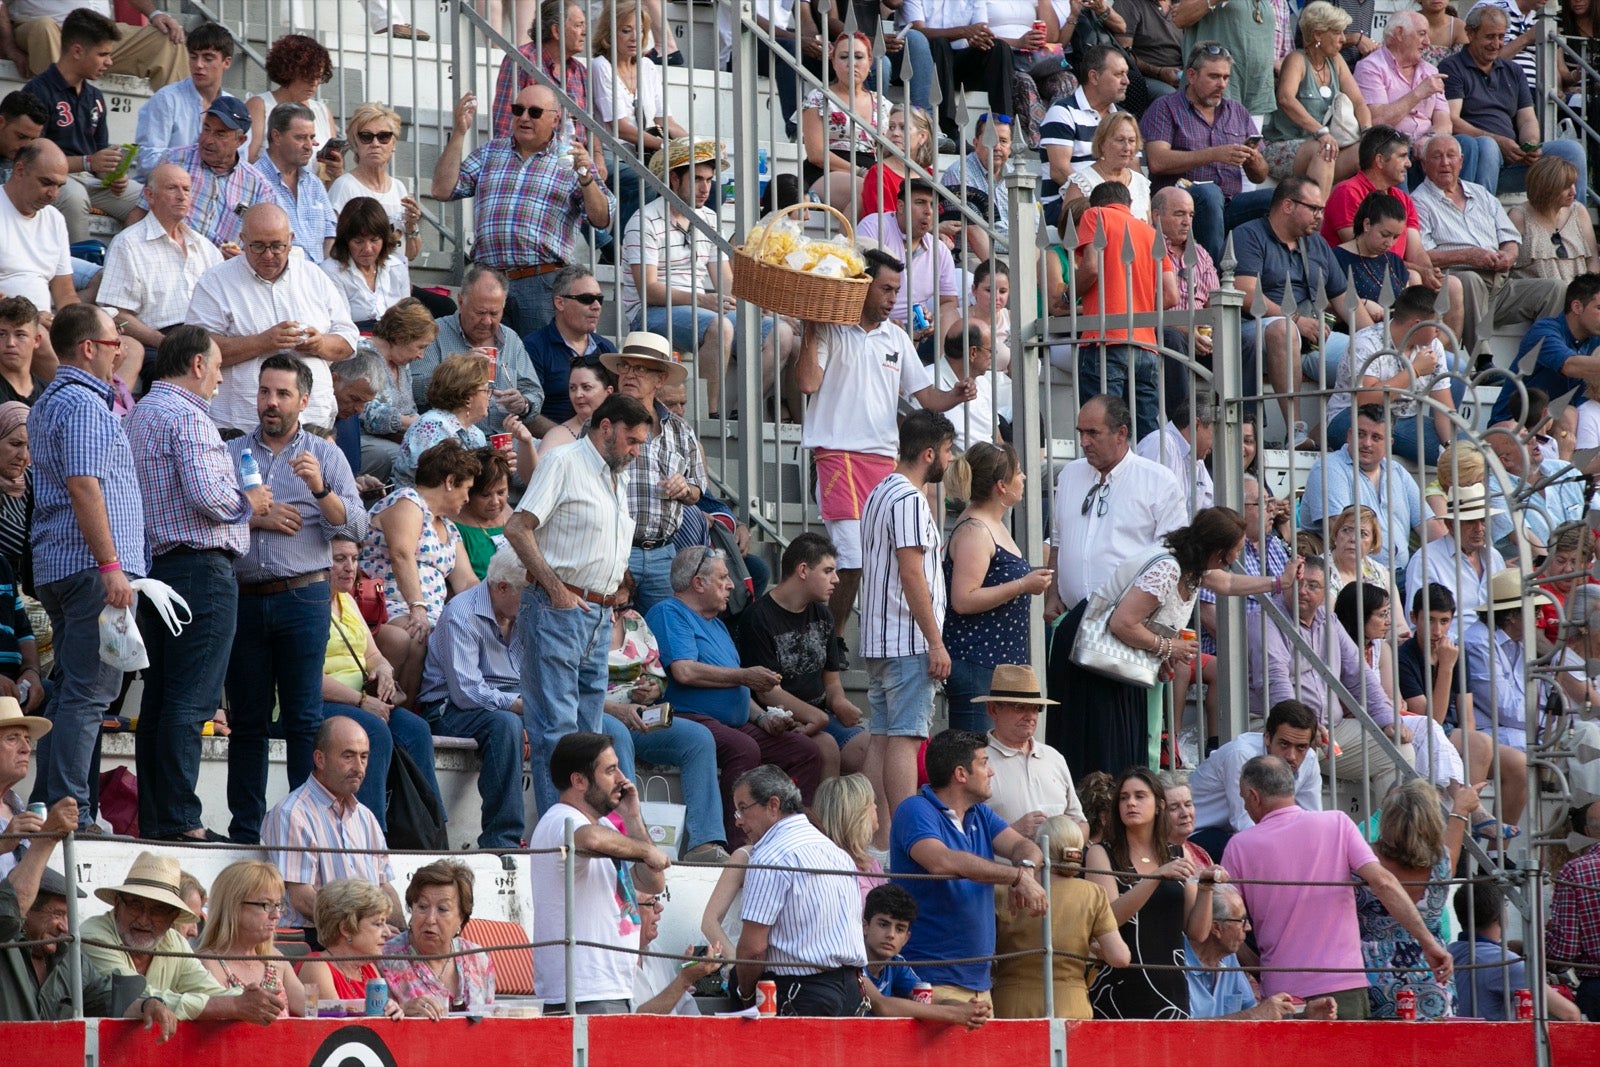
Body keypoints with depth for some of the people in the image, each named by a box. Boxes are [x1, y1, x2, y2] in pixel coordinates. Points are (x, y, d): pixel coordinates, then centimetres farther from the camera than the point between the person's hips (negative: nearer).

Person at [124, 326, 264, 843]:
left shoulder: (138, 414, 20)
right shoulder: (186, 416, -10)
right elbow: (206, 495, -20)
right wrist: (248, 503, -1)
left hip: (155, 565, 10)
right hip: (201, 567, -10)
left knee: (158, 699, 9)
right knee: (190, 702, -11)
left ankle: (153, 819, 10)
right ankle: (179, 820, -15)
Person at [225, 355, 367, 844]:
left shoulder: (325, 455, 9)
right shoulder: (229, 453, 13)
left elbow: (356, 526, -2)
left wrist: (320, 489, -16)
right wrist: (255, 520, -7)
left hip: (303, 598, -2)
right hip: (243, 597, 2)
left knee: (304, 720, -6)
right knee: (246, 718, 4)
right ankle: (245, 831, 8)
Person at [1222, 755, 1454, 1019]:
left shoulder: (1240, 846, 3)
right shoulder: (1337, 824, 4)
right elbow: (1382, 882, -6)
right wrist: (1428, 942, -5)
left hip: (1280, 994, -1)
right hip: (1344, 985, 1)